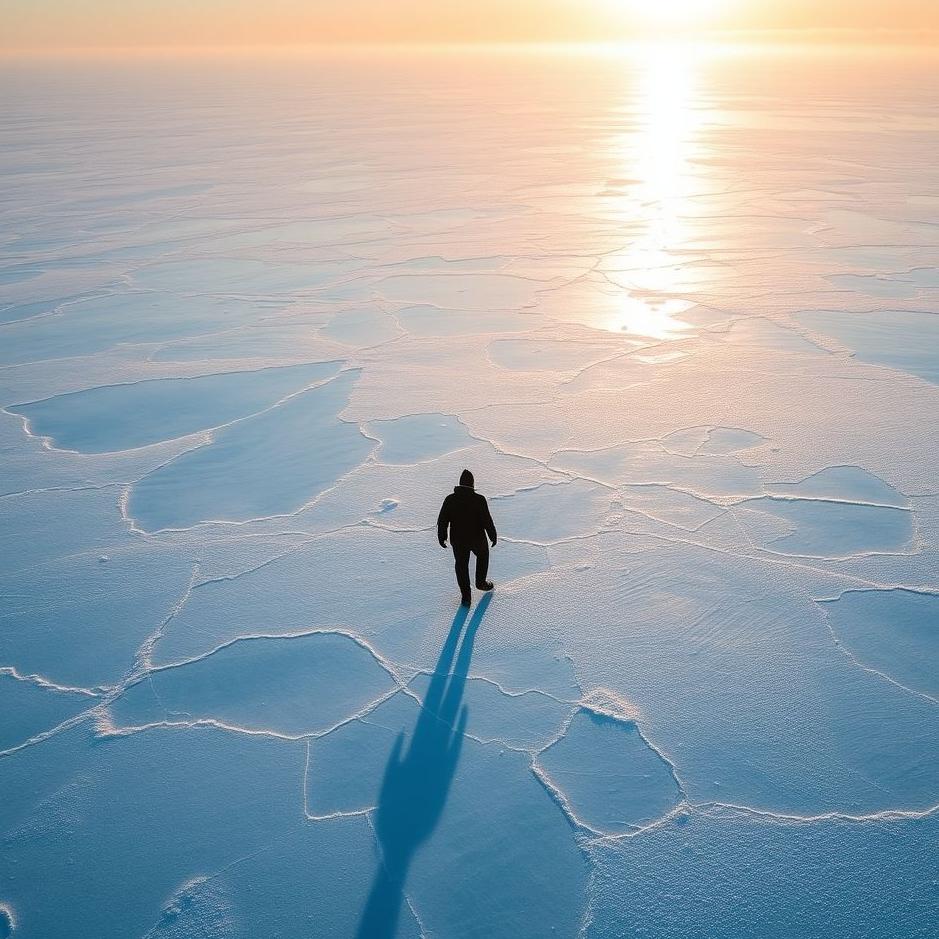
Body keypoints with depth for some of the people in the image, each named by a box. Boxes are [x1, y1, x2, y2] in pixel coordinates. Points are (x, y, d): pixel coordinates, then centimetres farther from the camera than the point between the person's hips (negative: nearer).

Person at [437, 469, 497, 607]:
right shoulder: (479, 500, -20)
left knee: (461, 565, 19)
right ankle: (481, 582, 44)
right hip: (477, 539, -2)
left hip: (458, 540, 2)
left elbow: (442, 521, -7)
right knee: (482, 556, 29)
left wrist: (441, 537, 9)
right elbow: (487, 521, -17)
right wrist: (493, 536, 0)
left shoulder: (450, 499, -12)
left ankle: (465, 597, 23)